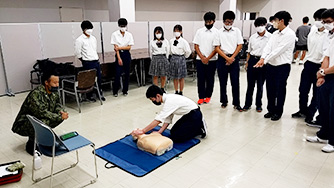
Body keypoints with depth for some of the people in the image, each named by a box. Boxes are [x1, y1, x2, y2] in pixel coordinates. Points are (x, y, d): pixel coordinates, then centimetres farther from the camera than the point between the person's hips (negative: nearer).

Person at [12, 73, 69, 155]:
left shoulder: (54, 92, -6)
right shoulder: (35, 94, -30)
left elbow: (57, 104, 7)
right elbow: (42, 113, -34)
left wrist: (61, 111, -15)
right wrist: (59, 117, -28)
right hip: (23, 125, -8)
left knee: (60, 115, -6)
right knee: (43, 122, -36)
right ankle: (31, 144, -8)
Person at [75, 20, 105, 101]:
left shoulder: (93, 38, 11)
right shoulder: (80, 40, -9)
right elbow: (78, 53, -9)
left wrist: (96, 59, 15)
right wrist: (85, 61, 0)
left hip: (96, 61, 6)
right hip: (88, 63, -6)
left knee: (99, 79, 9)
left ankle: (100, 94, 23)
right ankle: (89, 96, 17)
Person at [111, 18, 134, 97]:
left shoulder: (129, 35, 2)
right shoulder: (115, 34, -3)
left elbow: (129, 47, -2)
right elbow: (115, 47, -7)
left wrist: (119, 47, -14)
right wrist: (119, 58, -14)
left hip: (127, 55, 2)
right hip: (119, 54, -2)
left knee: (127, 73, 5)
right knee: (118, 74, -5)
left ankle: (125, 90, 18)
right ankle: (115, 91, 10)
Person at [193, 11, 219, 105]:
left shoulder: (216, 32, -1)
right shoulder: (199, 31, 6)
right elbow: (196, 45, 4)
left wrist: (208, 58, -11)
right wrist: (202, 57, -7)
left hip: (212, 60, -1)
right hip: (200, 60, 1)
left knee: (210, 79, 7)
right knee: (200, 79, 3)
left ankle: (208, 96, 21)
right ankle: (201, 97, 12)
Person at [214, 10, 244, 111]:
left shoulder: (237, 31, 7)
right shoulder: (219, 32, 2)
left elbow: (240, 45, 3)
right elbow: (217, 48, -2)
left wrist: (232, 58, -8)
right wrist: (226, 58, -11)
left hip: (234, 58, 1)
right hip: (222, 58, 0)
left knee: (235, 82, -2)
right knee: (223, 82, 6)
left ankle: (236, 103, 5)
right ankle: (224, 101, 20)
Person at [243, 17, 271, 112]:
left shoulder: (270, 37, -4)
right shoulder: (252, 37, 8)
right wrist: (247, 62, 11)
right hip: (252, 60, 3)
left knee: (260, 85, 7)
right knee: (250, 84, 7)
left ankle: (258, 105, 22)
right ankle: (247, 104, 18)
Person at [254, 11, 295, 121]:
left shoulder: (290, 34, -12)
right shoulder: (275, 34, 10)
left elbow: (278, 51, -19)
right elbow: (268, 47, -1)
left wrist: (265, 60, -21)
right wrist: (262, 58, -17)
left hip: (283, 66, -6)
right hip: (270, 65, 6)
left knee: (280, 90, 6)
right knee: (270, 89, 12)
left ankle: (278, 112, 21)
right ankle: (271, 110, 28)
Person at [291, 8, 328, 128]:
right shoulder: (312, 33, 6)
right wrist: (309, 59, 10)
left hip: (321, 66, -5)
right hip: (309, 63, 5)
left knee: (317, 92, 5)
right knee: (303, 89, 11)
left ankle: (310, 115, 18)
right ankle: (303, 111, 29)